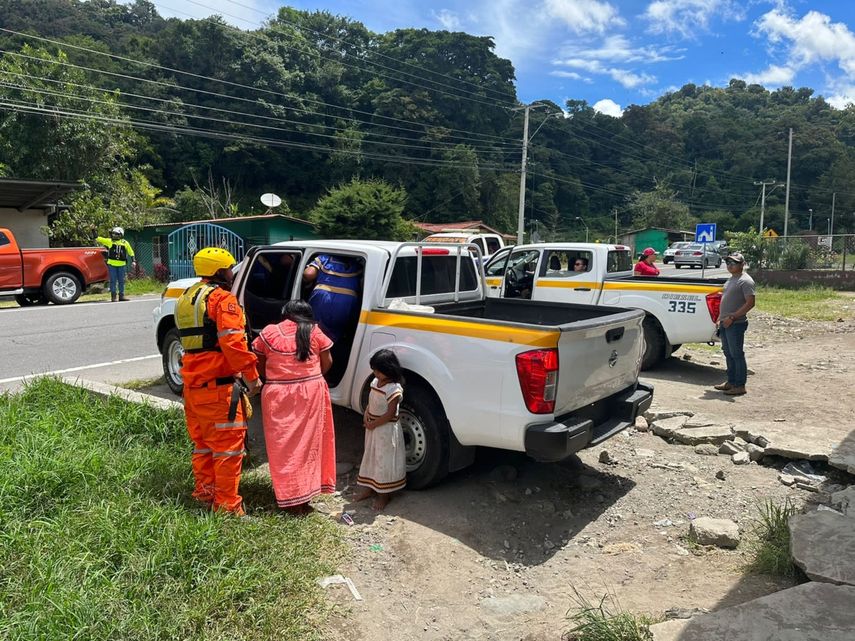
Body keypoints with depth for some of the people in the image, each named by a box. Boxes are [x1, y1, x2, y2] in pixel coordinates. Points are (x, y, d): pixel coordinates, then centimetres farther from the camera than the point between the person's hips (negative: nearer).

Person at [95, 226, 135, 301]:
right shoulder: (109, 241, 3)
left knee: (121, 281, 7)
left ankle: (121, 295, 14)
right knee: (113, 281, 0)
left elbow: (130, 252, 13)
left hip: (121, 265, 1)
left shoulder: (125, 243, 5)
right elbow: (97, 239, 6)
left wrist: (133, 261, 7)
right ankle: (113, 296, 5)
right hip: (112, 264, -1)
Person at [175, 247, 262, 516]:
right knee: (228, 444, -3)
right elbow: (232, 342, -22)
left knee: (203, 441, 20)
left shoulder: (186, 298, 17)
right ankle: (226, 505, 1)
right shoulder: (223, 299, -12)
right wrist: (251, 375, -18)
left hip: (192, 383, 9)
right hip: (218, 384, -9)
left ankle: (205, 491, 30)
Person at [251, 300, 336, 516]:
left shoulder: (268, 333, 0)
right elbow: (327, 362, 4)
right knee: (308, 443, 11)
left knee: (283, 445, 8)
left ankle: (289, 498, 12)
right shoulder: (314, 332, 1)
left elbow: (259, 364, 6)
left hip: (278, 394, -1)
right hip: (311, 391, 1)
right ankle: (305, 495, 19)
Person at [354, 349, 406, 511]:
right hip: (373, 427, 9)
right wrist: (366, 414, -3)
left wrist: (373, 424, -17)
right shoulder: (376, 382, 3)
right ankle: (369, 487, 34)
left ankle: (384, 494, 15)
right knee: (371, 456, 19)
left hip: (386, 429, -9)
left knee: (384, 460, 2)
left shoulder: (394, 389, -23)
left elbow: (390, 414, -23)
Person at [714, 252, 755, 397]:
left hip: (736, 324, -9)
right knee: (728, 353, 15)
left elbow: (750, 302, -20)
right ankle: (731, 382, 24)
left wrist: (732, 317, -21)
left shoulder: (745, 281, -13)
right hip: (725, 323, 9)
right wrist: (721, 318, 17)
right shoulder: (731, 279, 17)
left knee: (737, 355, -5)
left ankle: (740, 386, 1)